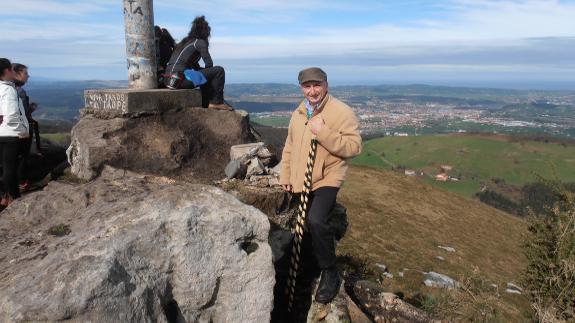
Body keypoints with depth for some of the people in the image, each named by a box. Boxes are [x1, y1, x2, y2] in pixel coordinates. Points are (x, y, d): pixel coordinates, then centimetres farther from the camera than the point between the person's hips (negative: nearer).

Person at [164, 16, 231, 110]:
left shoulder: (185, 42, 24)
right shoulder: (200, 42, -2)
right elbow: (209, 64, -6)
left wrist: (203, 71, 19)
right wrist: (205, 71, 13)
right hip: (180, 79, -9)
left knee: (207, 74, 32)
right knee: (219, 70, -5)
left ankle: (207, 103, 28)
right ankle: (217, 102, -1)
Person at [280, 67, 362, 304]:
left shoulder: (342, 112, -13)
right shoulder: (298, 113, 8)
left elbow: (354, 147, -21)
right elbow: (290, 147, 17)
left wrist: (324, 132, -29)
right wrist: (285, 175, 12)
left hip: (327, 178, -7)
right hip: (302, 180, 7)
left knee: (316, 221, -27)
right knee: (310, 224, 20)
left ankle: (330, 274, -7)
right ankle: (315, 263, 45)